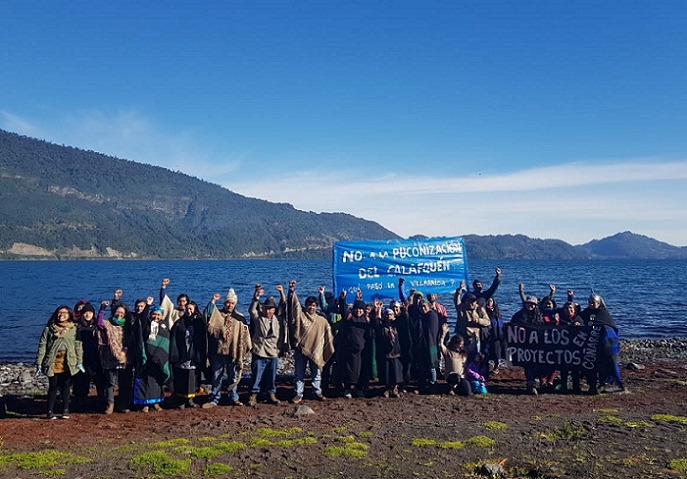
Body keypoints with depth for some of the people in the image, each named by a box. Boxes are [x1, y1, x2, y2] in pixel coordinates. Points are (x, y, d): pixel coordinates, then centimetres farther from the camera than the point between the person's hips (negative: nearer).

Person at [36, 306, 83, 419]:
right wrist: (39, 363, -1)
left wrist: (79, 362, 0)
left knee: (66, 387, 6)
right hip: (52, 364, 0)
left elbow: (78, 346, 4)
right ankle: (50, 411, 14)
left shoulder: (74, 329, 3)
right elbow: (42, 346, 2)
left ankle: (65, 411, 15)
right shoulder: (49, 329, 2)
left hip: (68, 364, 1)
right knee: (53, 387, 4)